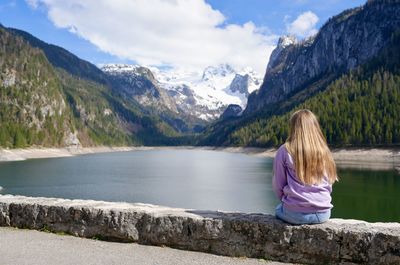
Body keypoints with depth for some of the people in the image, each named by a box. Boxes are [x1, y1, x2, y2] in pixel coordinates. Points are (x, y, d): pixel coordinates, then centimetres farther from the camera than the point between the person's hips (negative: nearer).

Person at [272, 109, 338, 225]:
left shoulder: (284, 151, -8)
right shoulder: (324, 151, 1)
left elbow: (277, 185, -1)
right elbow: (329, 186, 9)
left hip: (296, 214, -3)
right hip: (323, 214, 3)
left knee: (278, 210, 29)